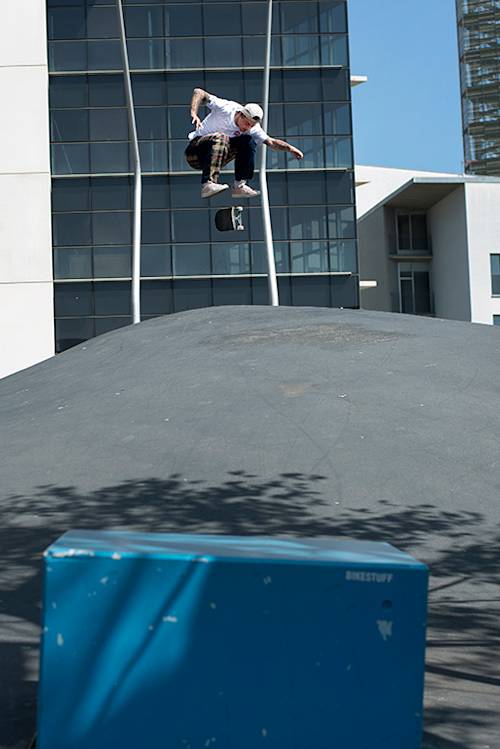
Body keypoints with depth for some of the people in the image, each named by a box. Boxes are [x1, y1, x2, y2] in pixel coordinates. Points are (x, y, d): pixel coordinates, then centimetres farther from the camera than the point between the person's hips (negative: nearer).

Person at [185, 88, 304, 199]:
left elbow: (271, 142, -4)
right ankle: (208, 185, -48)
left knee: (249, 141, -10)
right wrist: (194, 113, -36)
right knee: (220, 137, -36)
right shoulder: (225, 108, -19)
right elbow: (199, 92, -21)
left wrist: (289, 148, -19)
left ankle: (239, 186, -13)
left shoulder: (252, 128, -5)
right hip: (195, 151, -5)